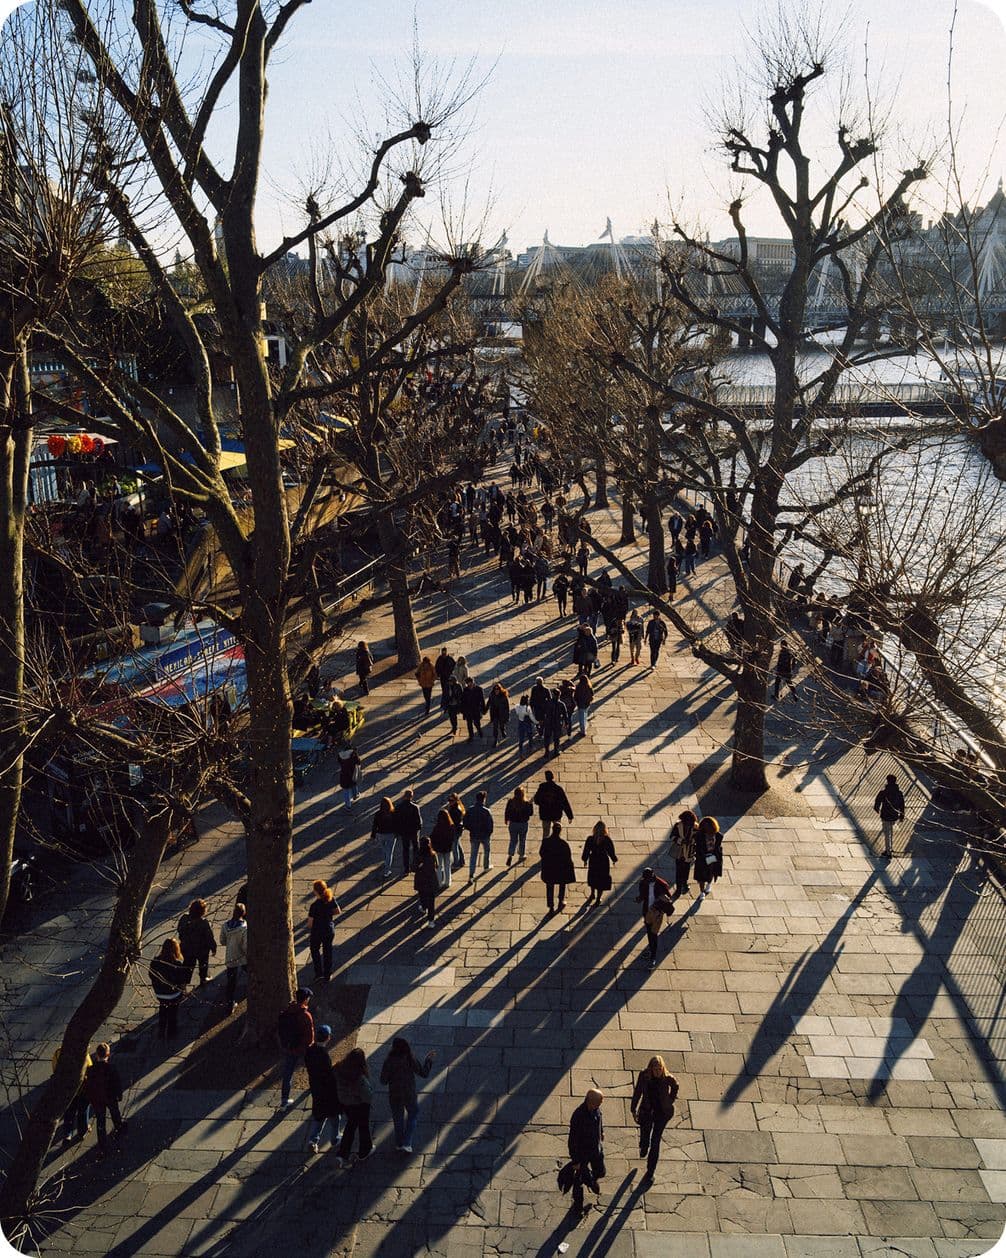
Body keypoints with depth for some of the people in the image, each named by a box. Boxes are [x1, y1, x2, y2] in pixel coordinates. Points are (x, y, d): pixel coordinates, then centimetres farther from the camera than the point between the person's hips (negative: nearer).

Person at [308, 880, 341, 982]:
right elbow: (338, 911, 2)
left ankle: (319, 972, 27)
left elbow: (310, 923, -23)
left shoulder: (315, 905, -28)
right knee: (327, 951, 20)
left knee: (315, 950, 23)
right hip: (330, 930, 4)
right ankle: (327, 975, 31)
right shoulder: (332, 900, -13)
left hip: (317, 932, -4)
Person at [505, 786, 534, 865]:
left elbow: (507, 812, -2)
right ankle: (521, 855, 29)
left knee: (513, 840, 12)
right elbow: (530, 813, -6)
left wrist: (506, 820, 15)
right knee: (522, 840, 18)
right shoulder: (526, 803, -16)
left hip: (512, 823, 1)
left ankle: (510, 855, -5)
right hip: (523, 823, -1)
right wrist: (531, 804, 4)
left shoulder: (510, 801, -10)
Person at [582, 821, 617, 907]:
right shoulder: (607, 840, -19)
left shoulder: (590, 839, -16)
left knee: (592, 877, 25)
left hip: (593, 861, 2)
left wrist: (585, 860, 12)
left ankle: (592, 894, 43)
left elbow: (586, 851, -5)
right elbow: (611, 851, -9)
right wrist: (614, 860, 10)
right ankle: (598, 899, 22)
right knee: (602, 879, 15)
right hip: (604, 861, -2)